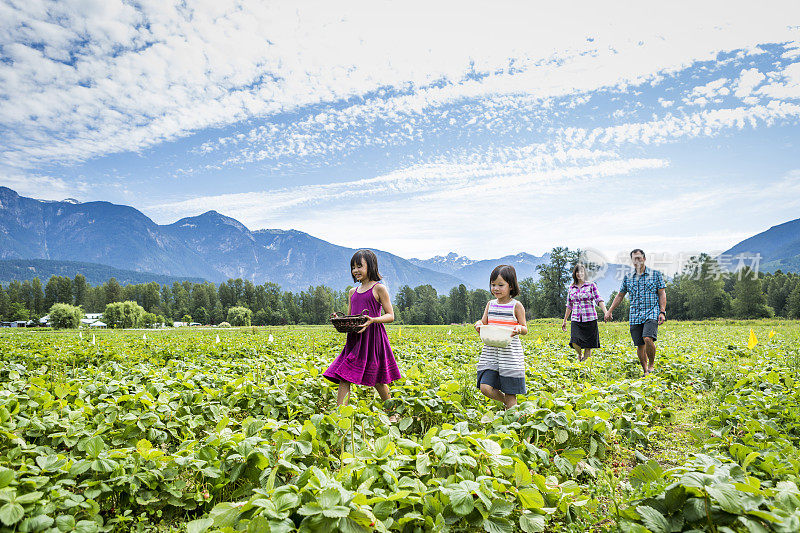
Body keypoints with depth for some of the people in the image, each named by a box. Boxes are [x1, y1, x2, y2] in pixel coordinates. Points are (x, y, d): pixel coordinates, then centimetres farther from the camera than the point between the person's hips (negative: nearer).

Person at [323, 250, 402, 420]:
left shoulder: (379, 288, -3)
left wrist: (372, 320, -22)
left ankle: (393, 413, 25)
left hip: (373, 338, -6)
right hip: (355, 340, 6)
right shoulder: (353, 292, 16)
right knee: (343, 377, -4)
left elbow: (390, 316, -5)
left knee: (377, 379, 4)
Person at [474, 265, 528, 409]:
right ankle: (507, 402, 20)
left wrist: (519, 329, -22)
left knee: (510, 394, 2)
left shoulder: (516, 306, -2)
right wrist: (479, 324, -13)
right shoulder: (490, 304, 9)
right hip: (491, 351, 4)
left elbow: (525, 329, 0)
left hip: (511, 353, -4)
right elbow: (483, 323, 10)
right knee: (485, 388, -7)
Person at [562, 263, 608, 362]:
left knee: (588, 345, -3)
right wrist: (564, 320, 21)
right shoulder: (572, 288, 12)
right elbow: (569, 306, 19)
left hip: (590, 319, -2)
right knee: (575, 343, -14)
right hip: (576, 320, 2)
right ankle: (579, 354, 18)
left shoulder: (591, 285, 3)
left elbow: (599, 300, -5)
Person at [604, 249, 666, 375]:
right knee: (639, 345, 3)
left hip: (652, 313, -3)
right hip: (635, 316, 3)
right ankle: (646, 372, 17)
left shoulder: (656, 274, 5)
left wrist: (662, 312, -7)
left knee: (648, 338, -23)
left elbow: (662, 294, 3)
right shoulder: (627, 277, 12)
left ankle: (652, 364, -1)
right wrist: (609, 311, 12)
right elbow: (620, 295, 17)